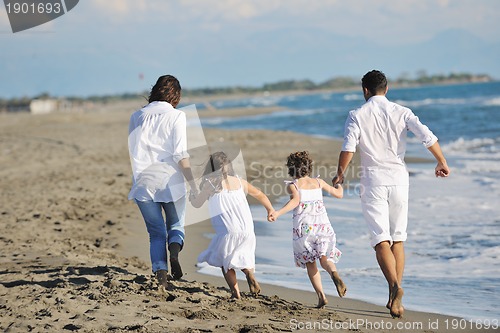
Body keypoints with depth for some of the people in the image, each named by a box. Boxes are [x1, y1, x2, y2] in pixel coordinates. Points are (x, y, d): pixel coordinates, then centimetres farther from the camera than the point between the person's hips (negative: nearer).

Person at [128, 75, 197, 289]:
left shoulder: (136, 117, 8)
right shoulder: (176, 116, -5)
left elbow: (133, 152, 14)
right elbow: (181, 155, -11)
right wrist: (194, 186, -9)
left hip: (143, 182, 3)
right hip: (170, 182, -3)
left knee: (156, 233, 11)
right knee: (176, 225, 17)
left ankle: (160, 272, -8)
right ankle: (174, 250, -15)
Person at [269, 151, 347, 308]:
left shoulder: (292, 185, 4)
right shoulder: (318, 182, 15)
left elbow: (296, 200, -17)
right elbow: (339, 194, 25)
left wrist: (277, 213, -28)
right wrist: (339, 183, 47)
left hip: (303, 227, -2)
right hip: (323, 225, 2)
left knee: (310, 263, 11)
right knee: (325, 259, 6)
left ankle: (321, 295, -4)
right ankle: (334, 273, -30)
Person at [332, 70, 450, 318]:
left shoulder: (357, 115, -2)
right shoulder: (401, 112, 3)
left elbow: (348, 149, -12)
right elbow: (427, 137, -7)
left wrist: (340, 175, 4)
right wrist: (442, 163, 5)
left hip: (373, 180, -2)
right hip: (398, 178, 3)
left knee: (381, 240, -4)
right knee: (398, 240, 12)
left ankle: (395, 286, -27)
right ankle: (396, 298, 11)